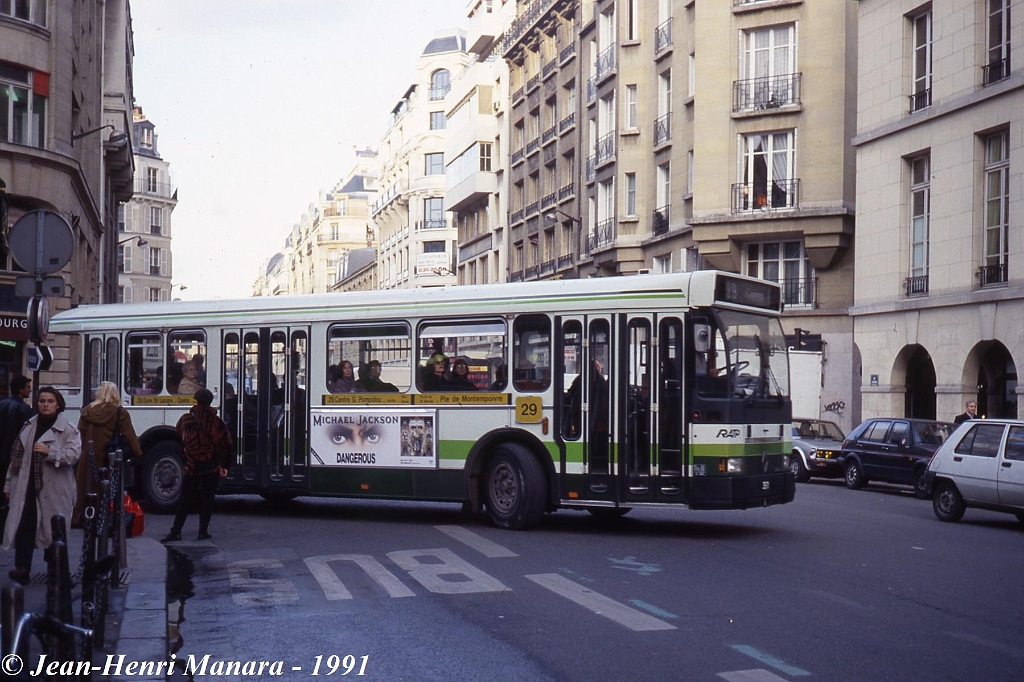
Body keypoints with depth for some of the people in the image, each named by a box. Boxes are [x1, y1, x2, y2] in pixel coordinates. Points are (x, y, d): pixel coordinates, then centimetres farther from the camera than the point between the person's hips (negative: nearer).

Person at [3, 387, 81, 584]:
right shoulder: (29, 426, 11)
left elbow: (74, 454, -15)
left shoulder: (68, 429, -4)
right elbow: (17, 456, 14)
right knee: (23, 528, -2)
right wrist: (10, 483, 14)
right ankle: (22, 569, 4)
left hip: (54, 490, -4)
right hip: (27, 488, 4)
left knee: (54, 531, 6)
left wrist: (49, 452, -24)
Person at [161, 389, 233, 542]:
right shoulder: (216, 422, -4)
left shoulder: (185, 419, -1)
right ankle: (203, 532, 6)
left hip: (191, 468, 1)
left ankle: (175, 532, 3)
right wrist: (224, 465, 4)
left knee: (184, 500, 5)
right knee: (207, 500, 7)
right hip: (211, 469, 0)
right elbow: (227, 445, -5)